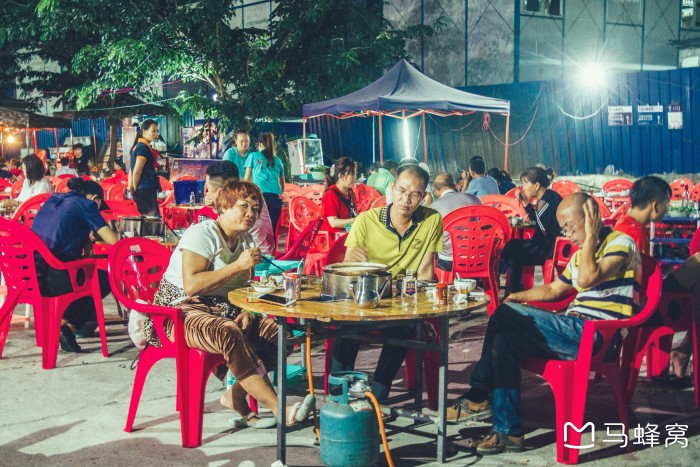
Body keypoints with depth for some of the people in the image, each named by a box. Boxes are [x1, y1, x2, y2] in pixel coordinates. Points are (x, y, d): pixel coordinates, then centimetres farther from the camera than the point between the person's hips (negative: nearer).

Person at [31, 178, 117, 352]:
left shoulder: (53, 200, 23)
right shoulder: (86, 204, 2)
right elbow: (113, 241, 0)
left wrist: (85, 239, 39)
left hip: (28, 273, 8)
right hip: (53, 277, -8)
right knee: (106, 280, 13)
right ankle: (70, 325, 1)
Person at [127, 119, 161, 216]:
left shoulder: (138, 146, 17)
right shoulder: (144, 147, -12)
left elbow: (132, 170, 18)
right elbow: (137, 172, -17)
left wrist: (130, 186, 13)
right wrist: (135, 188, -4)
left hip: (141, 190, 10)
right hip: (147, 190, -10)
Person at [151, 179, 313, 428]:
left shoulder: (246, 240, 12)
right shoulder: (202, 234, -12)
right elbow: (191, 285, -24)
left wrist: (246, 312, -5)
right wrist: (237, 265, -25)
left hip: (223, 309, 8)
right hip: (182, 310, -8)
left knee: (274, 330, -14)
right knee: (229, 334, -36)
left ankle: (235, 395, -8)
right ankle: (279, 408, -33)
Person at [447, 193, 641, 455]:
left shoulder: (621, 244, -7)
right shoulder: (582, 253, 20)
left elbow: (587, 279, -23)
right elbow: (554, 289, 28)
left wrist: (590, 236, -15)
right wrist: (521, 297, 14)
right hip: (576, 331, 9)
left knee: (505, 315, -18)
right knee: (504, 340, -7)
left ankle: (478, 397, -5)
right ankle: (508, 431, -6)